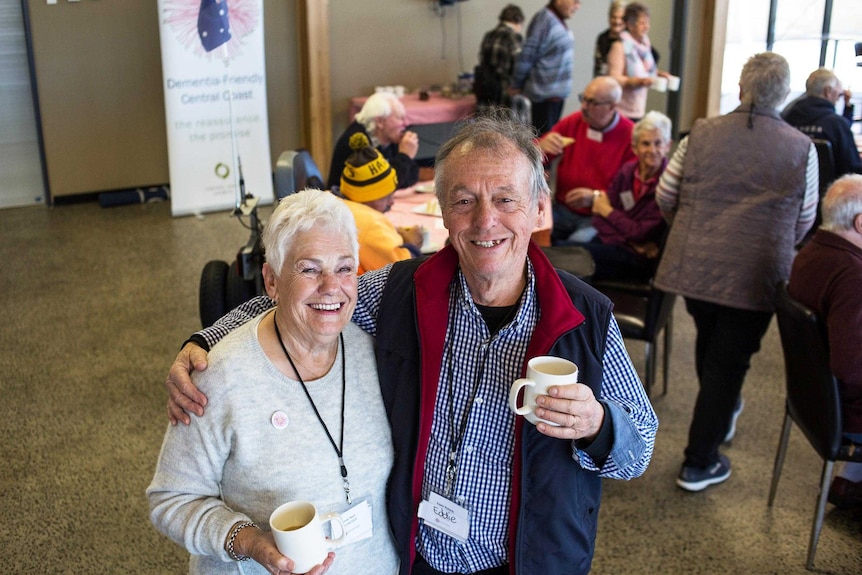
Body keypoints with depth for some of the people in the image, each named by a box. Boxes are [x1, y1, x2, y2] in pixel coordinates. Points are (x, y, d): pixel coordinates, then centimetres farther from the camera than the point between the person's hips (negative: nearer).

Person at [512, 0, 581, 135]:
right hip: (546, 93, -9)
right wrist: (517, 87, -9)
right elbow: (526, 57, -16)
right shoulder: (545, 19, -17)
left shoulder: (559, 20, 10)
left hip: (558, 92, 9)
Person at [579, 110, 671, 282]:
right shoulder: (627, 171, 4)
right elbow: (599, 218, 3)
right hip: (610, 241, 5)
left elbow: (642, 234, -14)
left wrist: (608, 211, -1)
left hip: (640, 257, -5)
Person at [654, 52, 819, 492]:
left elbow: (664, 196, 4)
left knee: (709, 343, 26)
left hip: (693, 266, 3)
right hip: (755, 276, -3)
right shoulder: (801, 148, -4)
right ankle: (700, 463, 15)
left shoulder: (701, 133, -1)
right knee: (727, 364, 7)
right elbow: (804, 222, 4)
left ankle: (721, 415, 50)